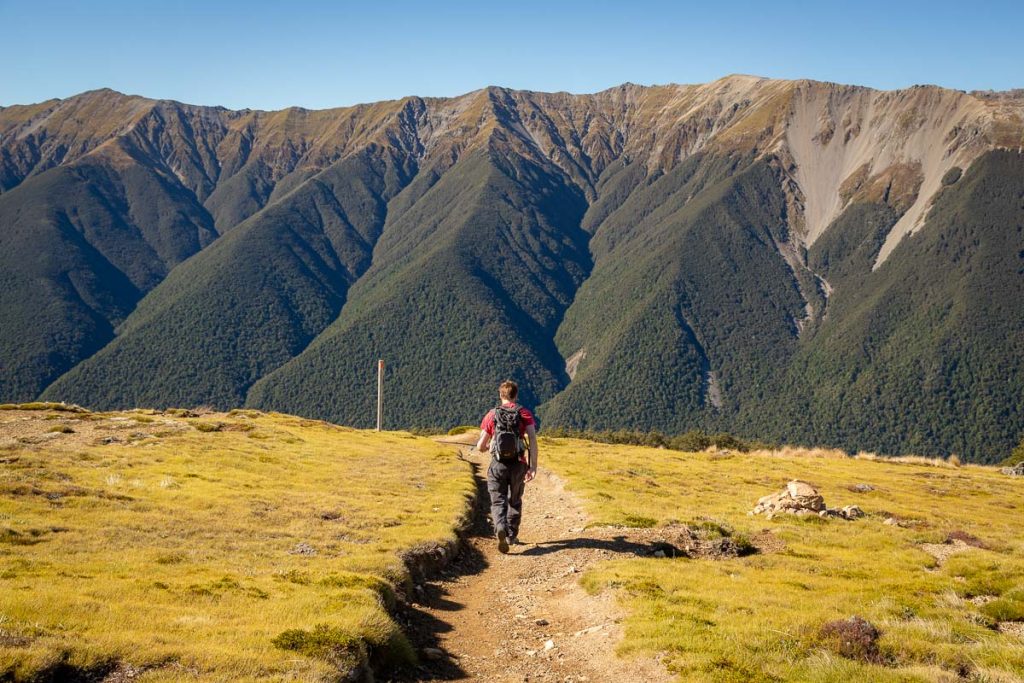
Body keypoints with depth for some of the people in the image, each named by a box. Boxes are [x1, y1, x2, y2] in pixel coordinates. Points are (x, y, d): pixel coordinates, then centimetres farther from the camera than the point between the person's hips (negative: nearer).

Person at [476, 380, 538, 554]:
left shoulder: (492, 415, 3)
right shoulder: (524, 414, 1)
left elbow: (480, 446, 4)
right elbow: (533, 440, -12)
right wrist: (533, 466, -13)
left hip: (498, 465, -1)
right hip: (518, 465, 1)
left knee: (498, 502, 0)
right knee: (515, 502, 20)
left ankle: (500, 529, -28)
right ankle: (512, 536, 27)